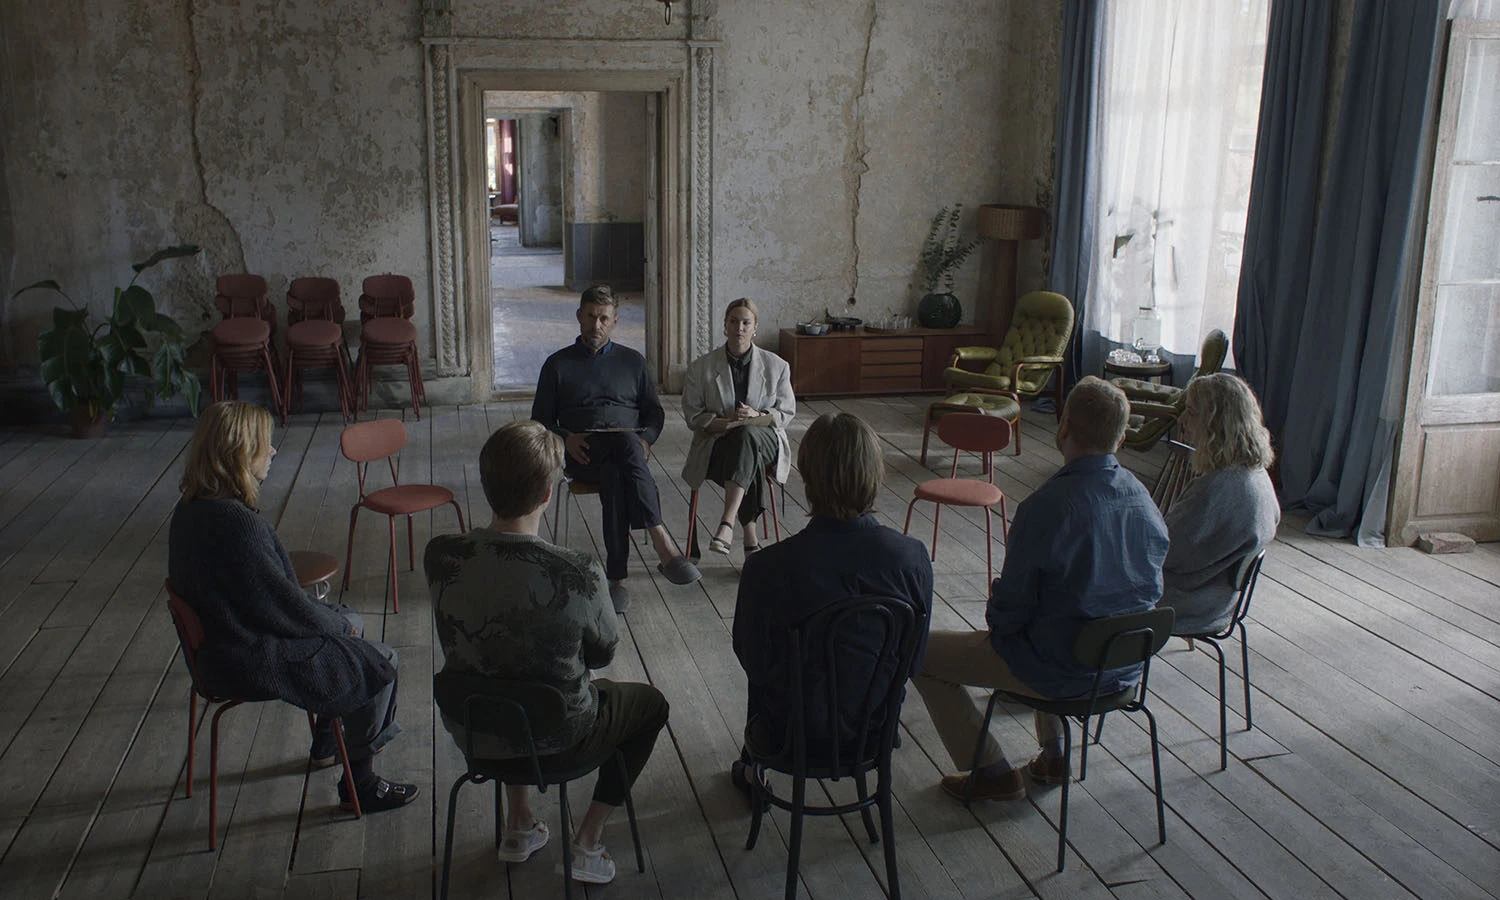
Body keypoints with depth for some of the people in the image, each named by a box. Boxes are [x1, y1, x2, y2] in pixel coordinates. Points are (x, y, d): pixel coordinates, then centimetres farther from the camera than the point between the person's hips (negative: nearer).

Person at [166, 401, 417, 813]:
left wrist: (338, 620, 8)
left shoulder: (191, 508, 0)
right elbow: (285, 608, -24)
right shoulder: (236, 523, -31)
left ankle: (326, 743, 38)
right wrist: (339, 623, -5)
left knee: (349, 622, 24)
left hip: (220, 646, 10)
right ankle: (360, 785, 15)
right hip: (256, 664, -10)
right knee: (379, 664, 1)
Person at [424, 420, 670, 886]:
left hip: (470, 731, 4)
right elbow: (603, 653, -11)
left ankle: (518, 826, 42)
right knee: (651, 704, 25)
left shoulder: (440, 556, -19)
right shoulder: (577, 572, -30)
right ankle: (587, 843, 22)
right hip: (554, 741, -4)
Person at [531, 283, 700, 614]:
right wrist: (566, 438, -6)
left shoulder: (632, 361, 21)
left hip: (627, 445, 1)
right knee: (617, 469, -38)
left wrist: (645, 439, -2)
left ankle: (617, 577, -42)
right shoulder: (558, 364, 16)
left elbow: (655, 412, 21)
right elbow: (540, 420, 15)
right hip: (583, 453, -1)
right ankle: (663, 545, -45)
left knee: (616, 476, -38)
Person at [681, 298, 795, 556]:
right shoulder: (701, 367, 5)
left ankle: (727, 524, -49)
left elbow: (786, 413, 8)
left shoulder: (776, 366, 8)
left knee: (747, 435, -39)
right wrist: (728, 422, -15)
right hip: (717, 446, 0)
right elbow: (693, 416, 2)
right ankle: (750, 539, -28)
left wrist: (756, 417, -13)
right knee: (749, 464, -37)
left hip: (765, 440, 0)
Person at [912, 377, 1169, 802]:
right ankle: (1053, 755, 36)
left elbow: (1012, 606, -18)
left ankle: (993, 773, 16)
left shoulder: (1047, 506, -27)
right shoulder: (1142, 497, -5)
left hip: (1060, 672, -7)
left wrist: (996, 622, 6)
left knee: (921, 652, 7)